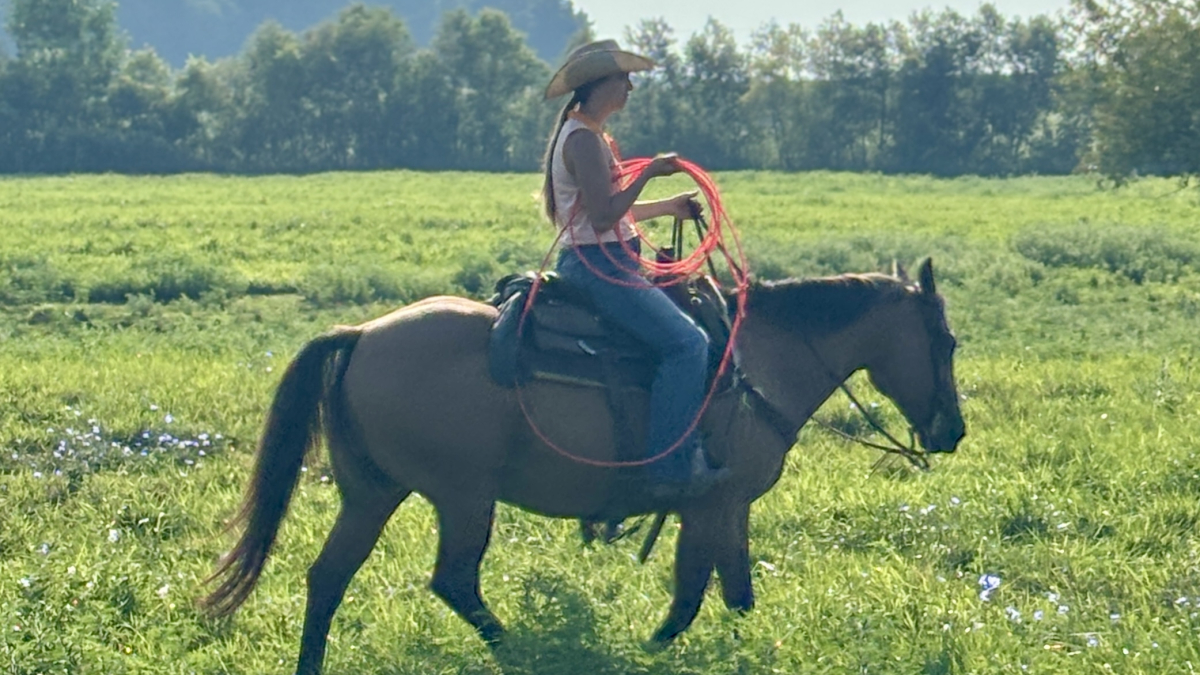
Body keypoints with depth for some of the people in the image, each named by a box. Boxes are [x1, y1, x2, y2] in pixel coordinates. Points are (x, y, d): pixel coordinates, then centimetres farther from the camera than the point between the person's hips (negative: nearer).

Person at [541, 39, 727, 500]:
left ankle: (678, 455, 13)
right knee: (687, 342, -18)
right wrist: (648, 173, -19)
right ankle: (670, 466, -21)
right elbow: (603, 216, -23)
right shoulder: (584, 140, -15)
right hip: (597, 264, -11)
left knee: (687, 335, 15)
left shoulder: (587, 136, 17)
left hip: (601, 264, 11)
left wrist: (669, 207, 22)